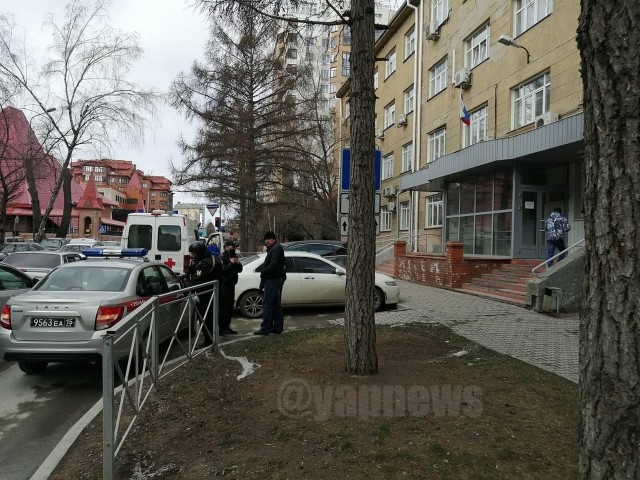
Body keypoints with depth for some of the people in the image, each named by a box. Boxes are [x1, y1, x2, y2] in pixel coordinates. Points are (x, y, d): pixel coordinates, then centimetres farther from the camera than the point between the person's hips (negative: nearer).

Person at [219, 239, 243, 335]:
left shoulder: (234, 256, 17)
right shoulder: (222, 257, -10)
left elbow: (239, 270, 17)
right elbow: (223, 270, -23)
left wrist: (238, 263, -1)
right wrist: (231, 263, -18)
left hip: (231, 284, 9)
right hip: (224, 285, -9)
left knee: (230, 306, 13)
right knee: (224, 307, -9)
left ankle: (227, 326, 22)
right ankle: (222, 328, -4)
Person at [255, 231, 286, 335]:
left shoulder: (276, 248, -12)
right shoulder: (274, 248, 21)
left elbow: (273, 264, -22)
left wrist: (263, 273, -14)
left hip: (272, 280, -11)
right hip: (277, 279, 11)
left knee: (267, 304, -9)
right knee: (276, 304, 12)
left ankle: (265, 328, -7)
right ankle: (278, 327, 18)